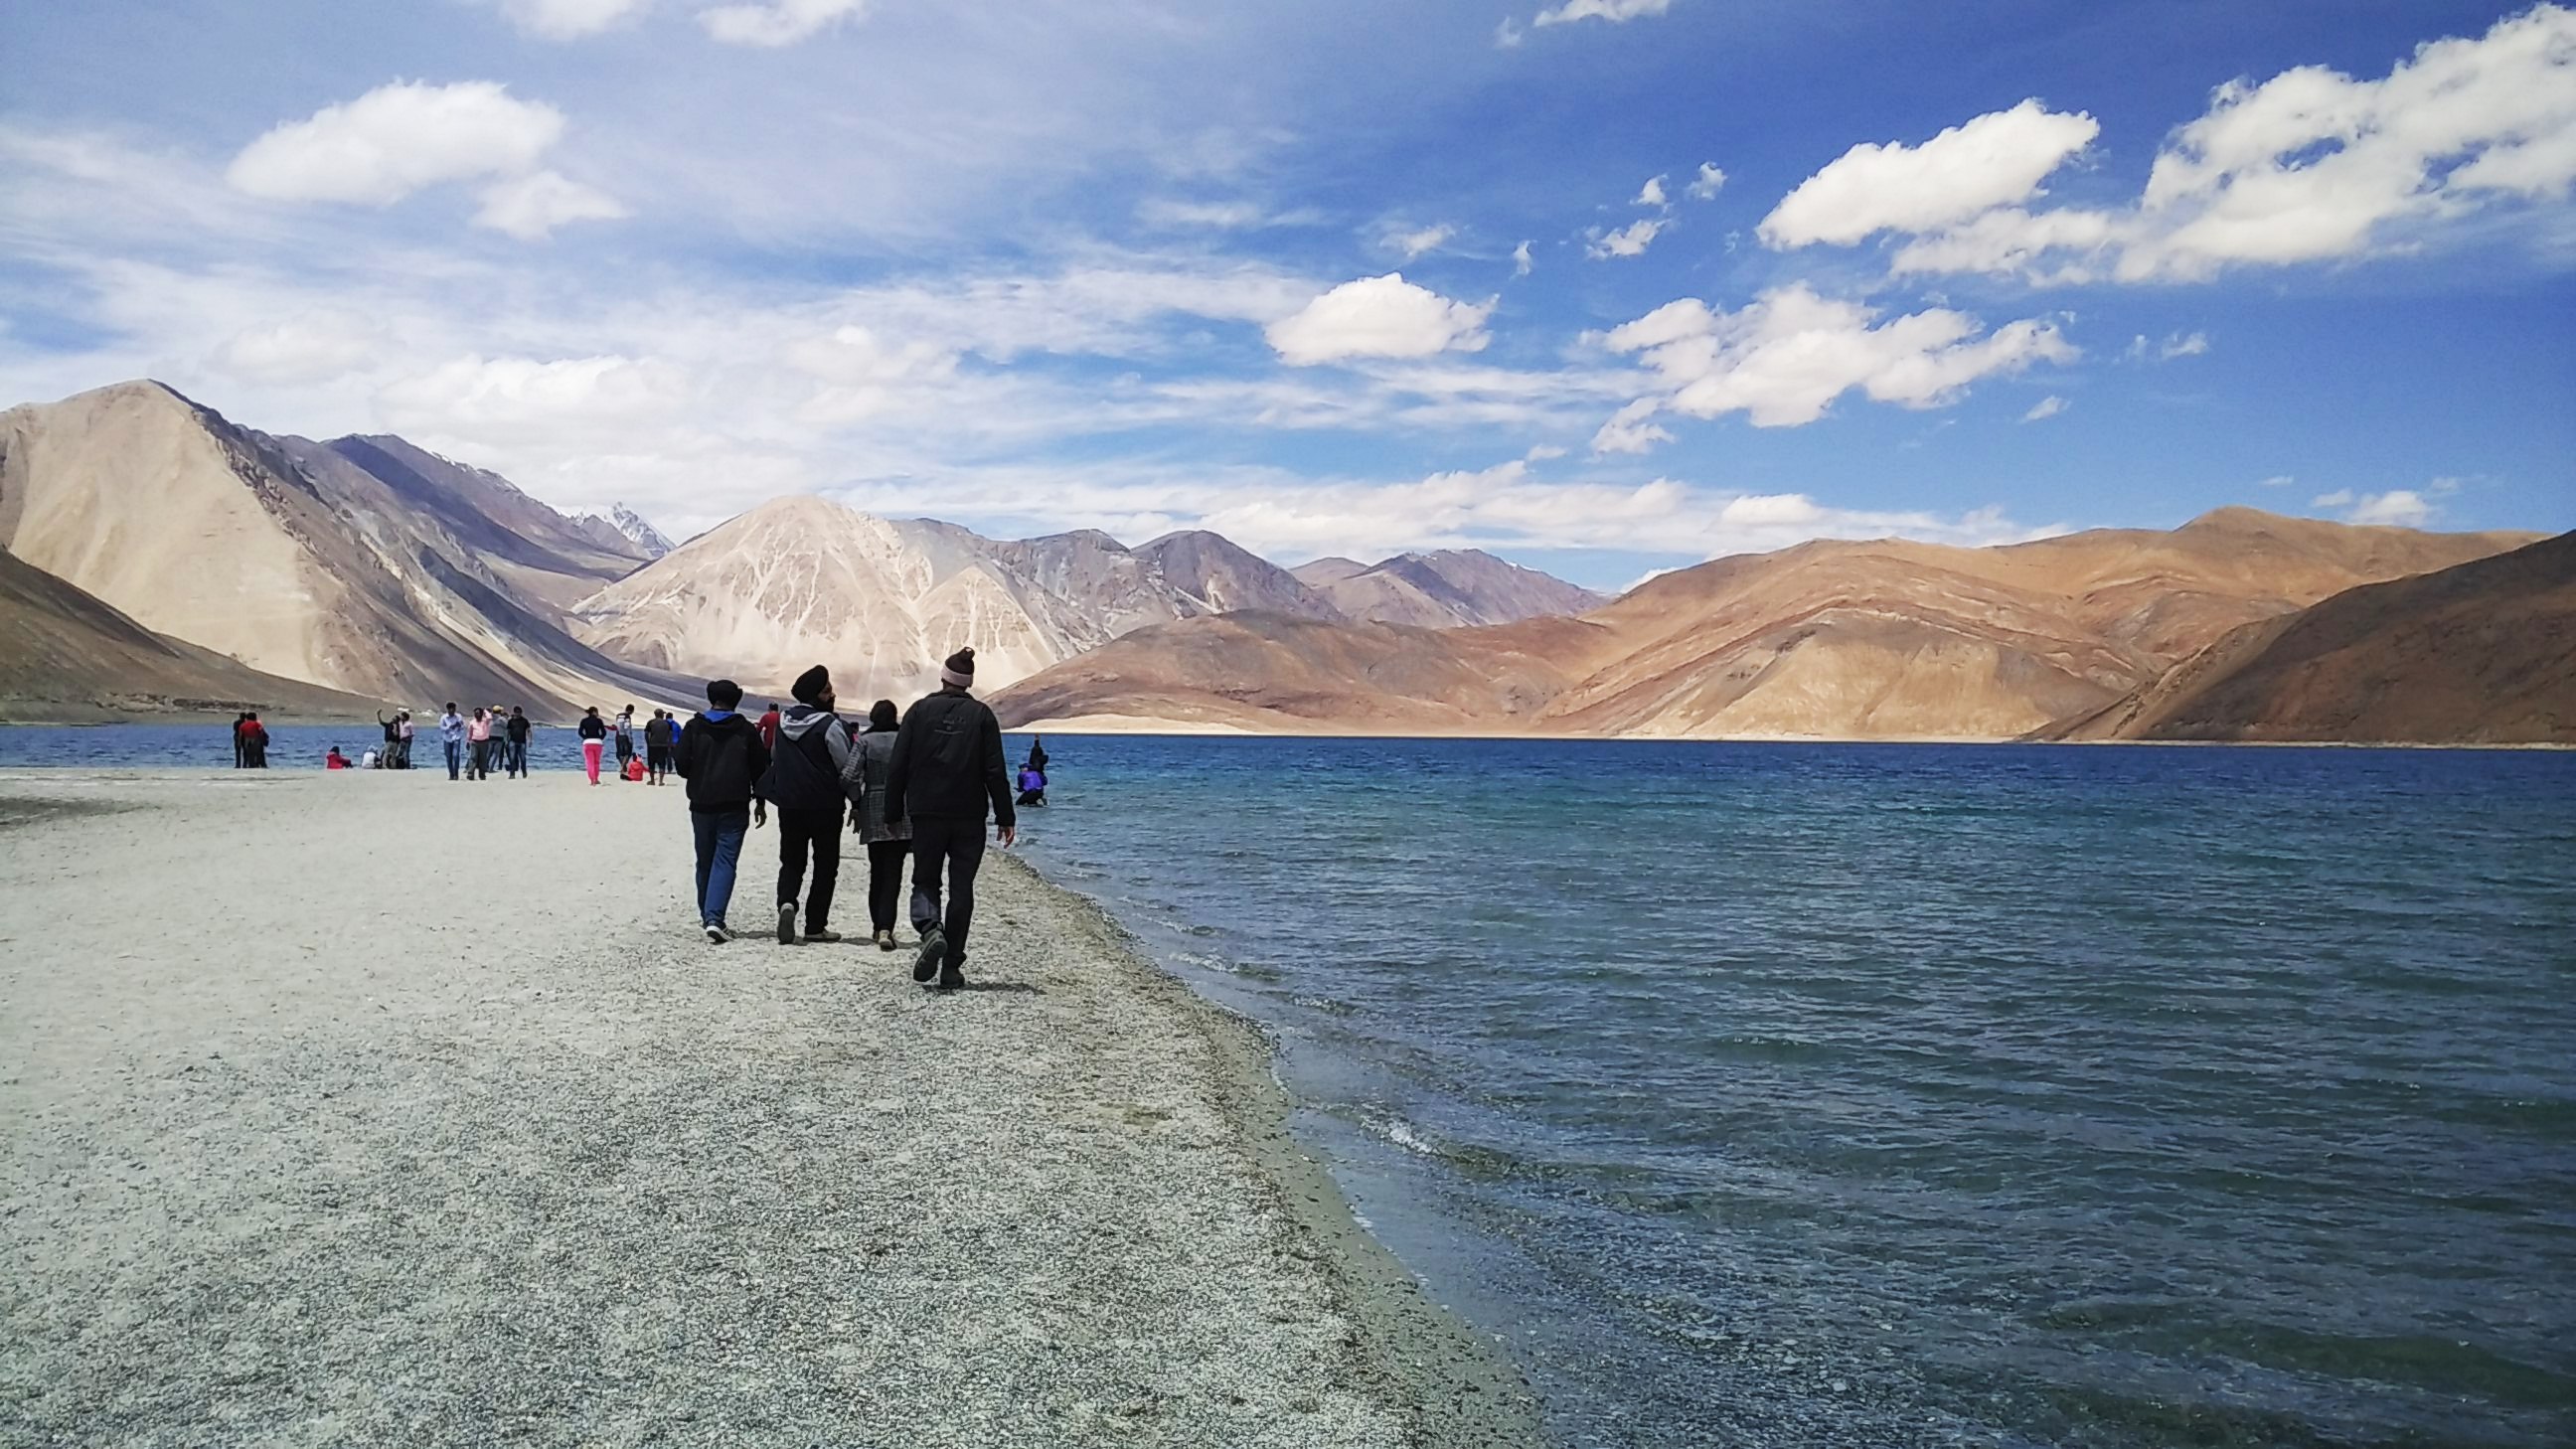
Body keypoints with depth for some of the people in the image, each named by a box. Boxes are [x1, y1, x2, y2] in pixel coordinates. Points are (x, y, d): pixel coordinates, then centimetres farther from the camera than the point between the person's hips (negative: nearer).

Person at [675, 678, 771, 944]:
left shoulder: (694, 727, 1)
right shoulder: (746, 730, 1)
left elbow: (682, 765, -3)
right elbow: (760, 769, 4)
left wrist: (673, 749, 20)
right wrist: (760, 802, 14)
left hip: (702, 805, 2)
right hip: (735, 807, -2)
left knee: (705, 861, 16)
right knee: (725, 862, -5)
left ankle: (707, 915, 26)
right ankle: (714, 919, -18)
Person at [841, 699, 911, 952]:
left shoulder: (864, 741, 0)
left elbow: (849, 777, -9)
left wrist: (855, 804, 5)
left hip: (873, 813, 1)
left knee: (876, 872, 15)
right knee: (893, 873, -3)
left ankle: (878, 927, 20)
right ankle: (885, 928, -17)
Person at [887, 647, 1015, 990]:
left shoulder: (919, 711, 1)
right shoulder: (981, 715, 0)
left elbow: (898, 768, 1)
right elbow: (995, 771, -3)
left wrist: (894, 813, 8)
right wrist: (1005, 818, 1)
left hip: (926, 814, 0)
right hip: (969, 818, 0)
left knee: (925, 881, 12)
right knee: (961, 888, 6)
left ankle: (930, 930, -20)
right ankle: (952, 968, 5)